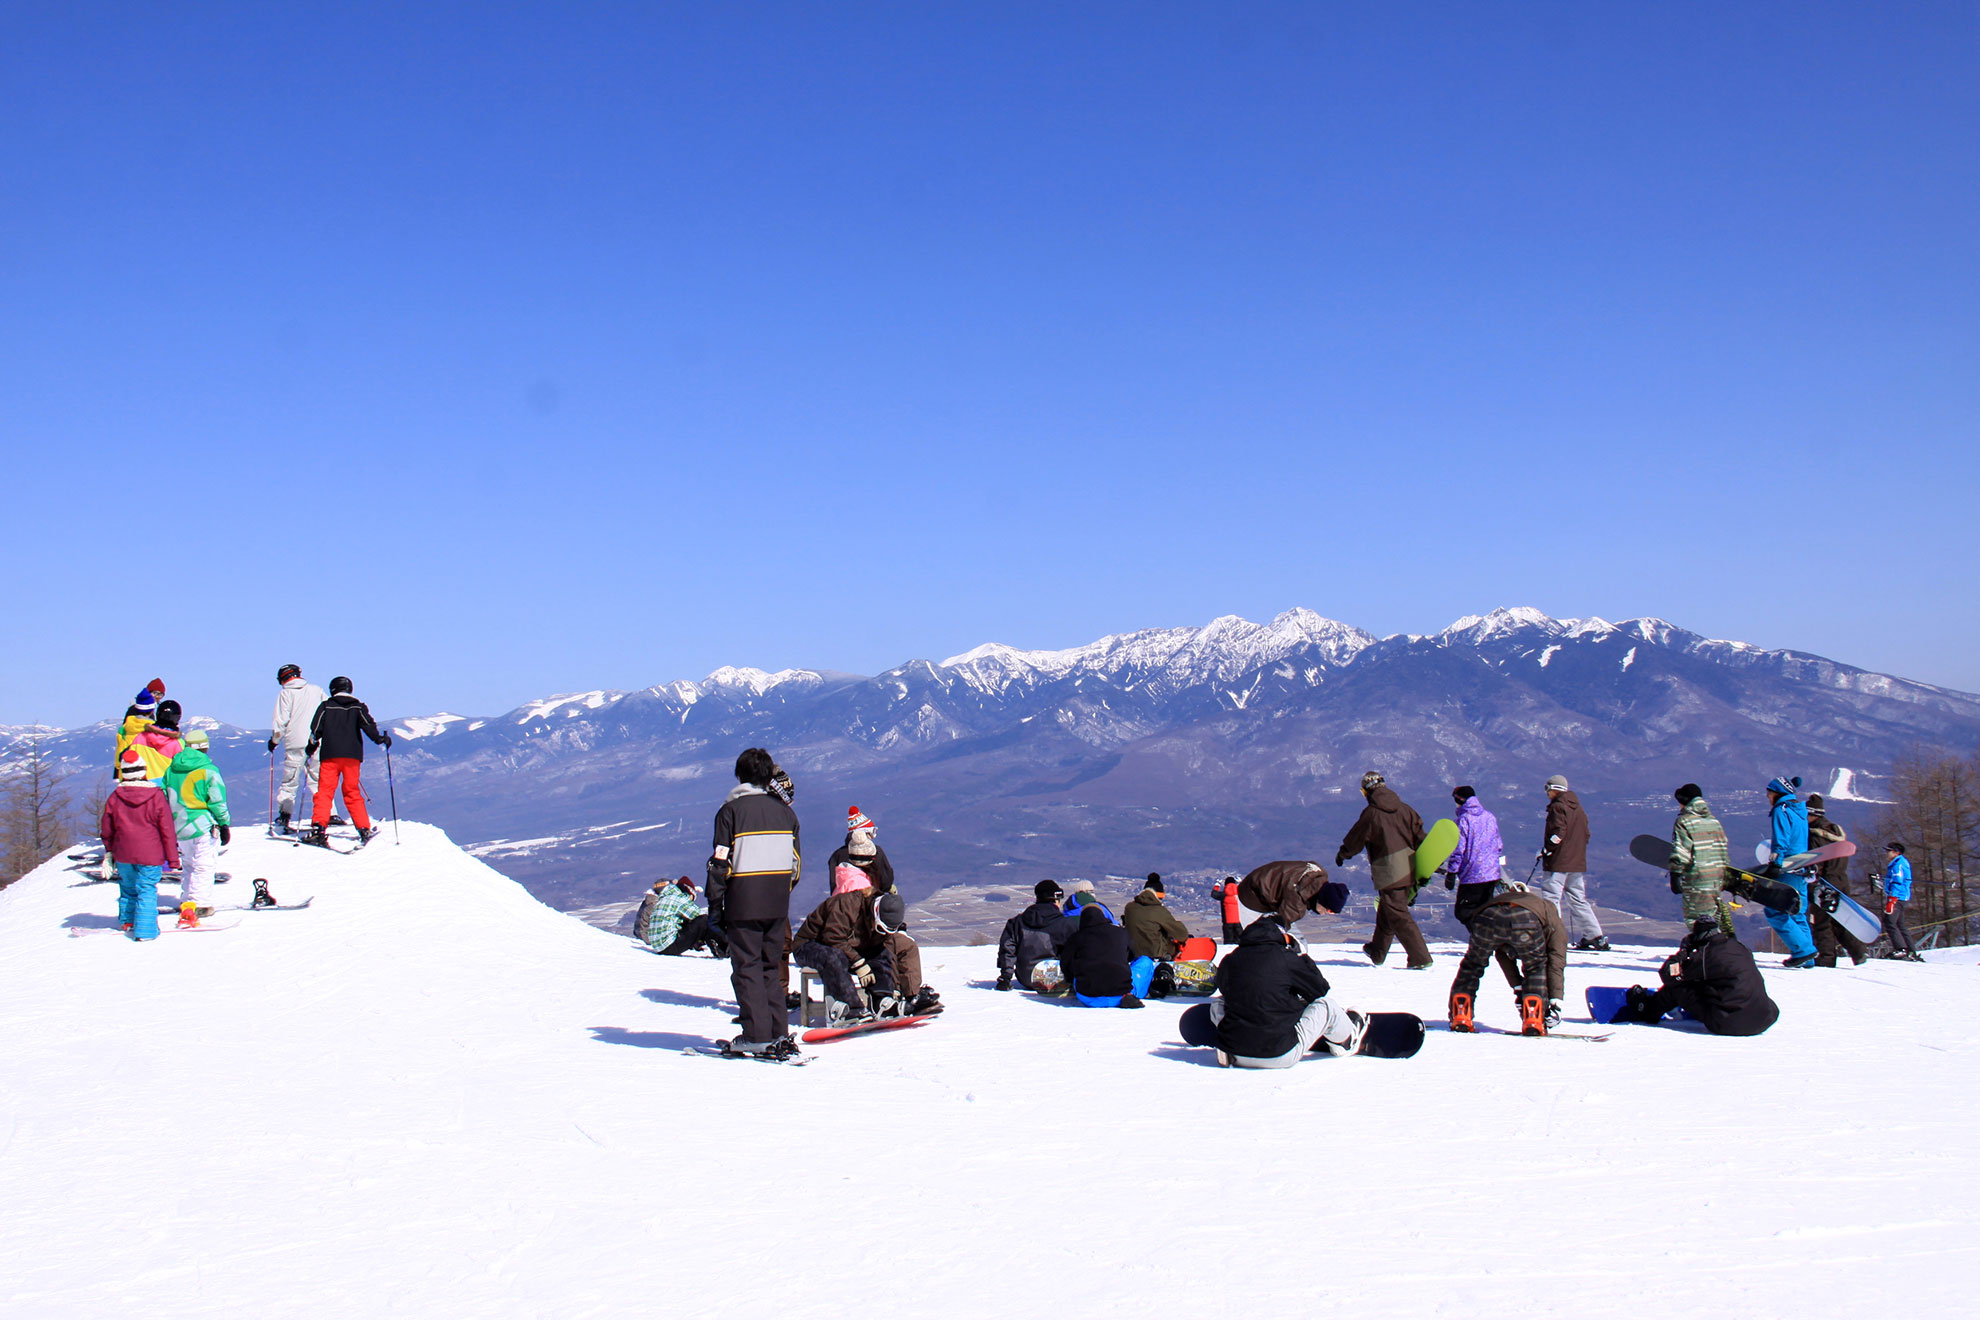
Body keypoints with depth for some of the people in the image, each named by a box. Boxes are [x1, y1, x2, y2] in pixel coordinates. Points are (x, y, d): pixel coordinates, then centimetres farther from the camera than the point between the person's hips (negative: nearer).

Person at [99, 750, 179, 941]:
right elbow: (167, 830, -6)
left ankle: (127, 922, 34)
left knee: (128, 888, 22)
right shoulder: (156, 796, -9)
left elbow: (107, 830, 9)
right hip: (150, 854, -3)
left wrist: (109, 852, 25)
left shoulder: (115, 797, -1)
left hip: (123, 854, 3)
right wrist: (172, 858, 0)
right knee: (147, 891, 2)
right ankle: (145, 930, -4)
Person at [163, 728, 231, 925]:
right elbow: (217, 800, -9)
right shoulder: (208, 770, -11)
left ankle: (186, 901, 23)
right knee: (204, 867, -3)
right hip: (202, 826, -6)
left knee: (189, 865, 21)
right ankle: (197, 905, -11)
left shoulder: (171, 768, 7)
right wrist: (224, 825, 0)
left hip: (179, 828, 6)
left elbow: (165, 798, 12)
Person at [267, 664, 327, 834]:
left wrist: (274, 740, 9)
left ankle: (283, 817, 0)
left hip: (295, 743, -2)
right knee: (317, 781, 7)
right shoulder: (316, 690, 9)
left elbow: (281, 721, -4)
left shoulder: (285, 693, 1)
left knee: (289, 783, 6)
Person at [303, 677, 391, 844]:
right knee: (352, 793, 9)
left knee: (325, 791, -3)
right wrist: (380, 739, -4)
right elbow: (368, 725, -6)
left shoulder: (326, 706, 9)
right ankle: (364, 829, 3)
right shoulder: (358, 707, 10)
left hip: (329, 755, -1)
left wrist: (311, 746, 20)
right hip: (352, 755, 1)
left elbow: (316, 729, 7)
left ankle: (318, 826, -19)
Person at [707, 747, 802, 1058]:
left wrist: (715, 907, -2)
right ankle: (779, 1033, 10)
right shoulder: (784, 810, 9)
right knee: (771, 967, 14)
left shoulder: (731, 810, -5)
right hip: (777, 904, 5)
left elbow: (720, 863, -8)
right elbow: (795, 861, 12)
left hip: (743, 904, -5)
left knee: (747, 968, 1)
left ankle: (757, 1036, -3)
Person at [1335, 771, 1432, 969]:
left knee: (1399, 917, -2)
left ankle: (1421, 958, -8)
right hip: (1410, 870, 7)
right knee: (1386, 912, 21)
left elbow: (1354, 840, 0)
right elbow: (1420, 836, 6)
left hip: (1389, 874, -7)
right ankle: (1377, 952, 35)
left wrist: (1341, 855, 20)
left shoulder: (1371, 814, -12)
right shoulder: (1404, 808, 4)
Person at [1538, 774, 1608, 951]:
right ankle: (1596, 937, 11)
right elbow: (1586, 835, 17)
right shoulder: (1578, 808, 16)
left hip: (1557, 863, -8)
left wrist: (1546, 850, -11)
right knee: (1578, 899, 13)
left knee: (1551, 897, -5)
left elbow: (1558, 832, -20)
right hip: (1578, 863, 8)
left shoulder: (1557, 807, -10)